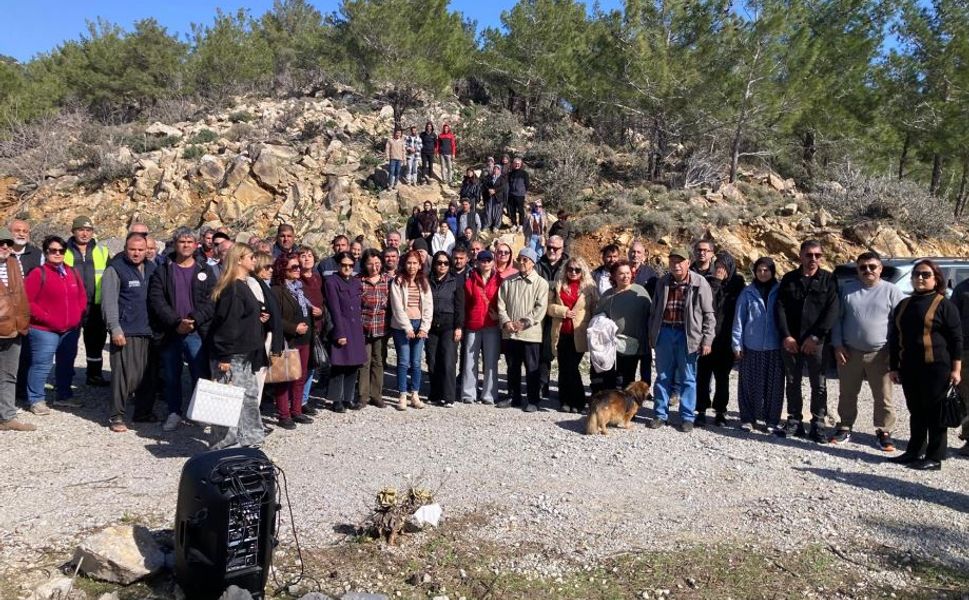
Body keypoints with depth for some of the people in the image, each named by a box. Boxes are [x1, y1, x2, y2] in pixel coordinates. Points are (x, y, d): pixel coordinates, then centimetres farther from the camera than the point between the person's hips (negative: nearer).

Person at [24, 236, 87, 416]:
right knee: (42, 366, -4)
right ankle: (36, 400, 10)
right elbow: (27, 302, -11)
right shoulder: (39, 273, -8)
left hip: (71, 330, 6)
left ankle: (64, 395, 31)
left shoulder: (72, 272, 9)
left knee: (66, 365, 16)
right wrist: (49, 320, -15)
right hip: (45, 331, -6)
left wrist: (78, 315, 3)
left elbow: (82, 296, 18)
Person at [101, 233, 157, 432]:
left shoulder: (151, 268, 14)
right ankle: (116, 416, 4)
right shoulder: (115, 269, -4)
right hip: (126, 332, -6)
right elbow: (109, 301, -9)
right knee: (124, 375, -7)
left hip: (148, 331, 6)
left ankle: (143, 412, 22)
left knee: (148, 374, 9)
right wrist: (115, 328, -15)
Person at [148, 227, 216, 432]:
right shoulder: (162, 271, 8)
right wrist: (176, 322, -14)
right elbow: (156, 300, -3)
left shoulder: (205, 271, 8)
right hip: (169, 333, 1)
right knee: (171, 376, 9)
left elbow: (212, 301, -1)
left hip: (197, 332, -1)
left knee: (200, 374, -2)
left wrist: (194, 320, -15)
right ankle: (174, 413, 21)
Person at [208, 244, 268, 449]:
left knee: (250, 395, 15)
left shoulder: (244, 286, 14)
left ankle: (249, 437, 25)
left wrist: (260, 317, 7)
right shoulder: (232, 289, -16)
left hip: (245, 355, 10)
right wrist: (223, 357, -22)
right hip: (232, 356, -10)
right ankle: (226, 443, 5)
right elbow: (226, 322, -20)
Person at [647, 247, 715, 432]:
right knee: (663, 376, 11)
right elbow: (654, 310, 15)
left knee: (688, 378, 6)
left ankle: (687, 417, 17)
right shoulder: (662, 283, 6)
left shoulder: (700, 283, -6)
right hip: (664, 333, 3)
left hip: (687, 335, -3)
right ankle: (661, 415, 21)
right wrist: (651, 334, 13)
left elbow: (708, 314, -4)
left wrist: (707, 340, -8)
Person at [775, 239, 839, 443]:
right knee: (792, 382, 8)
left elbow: (832, 311, -5)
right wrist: (785, 335, -8)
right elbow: (780, 308, 3)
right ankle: (794, 422, 17)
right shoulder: (789, 279, 9)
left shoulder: (829, 280, 3)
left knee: (818, 385, 1)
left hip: (816, 342, -2)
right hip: (791, 341, 2)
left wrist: (815, 337, -13)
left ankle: (817, 424, 9)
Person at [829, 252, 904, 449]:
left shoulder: (891, 291, 0)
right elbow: (837, 318, 7)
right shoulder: (847, 289, 6)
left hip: (880, 354, -2)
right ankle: (845, 428, 24)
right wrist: (838, 345, -1)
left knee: (883, 397, 2)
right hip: (849, 352, 2)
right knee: (847, 394, 12)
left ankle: (884, 432, 15)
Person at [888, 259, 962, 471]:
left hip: (936, 367, -6)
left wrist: (956, 368, -11)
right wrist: (894, 366, 13)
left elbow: (956, 339, -6)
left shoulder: (944, 304, -3)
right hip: (909, 367, 6)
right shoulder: (904, 305, 14)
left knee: (935, 413, 0)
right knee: (916, 411, 13)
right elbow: (894, 338, 17)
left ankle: (934, 458, 7)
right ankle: (914, 452, 23)